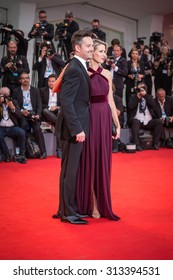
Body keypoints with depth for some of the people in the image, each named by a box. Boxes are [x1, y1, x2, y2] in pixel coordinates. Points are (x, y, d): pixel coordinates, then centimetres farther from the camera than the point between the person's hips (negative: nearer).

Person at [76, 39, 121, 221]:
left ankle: (102, 203, 18)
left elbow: (110, 101, 13)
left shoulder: (107, 74, 10)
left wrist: (117, 124, 11)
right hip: (89, 118, -5)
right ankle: (90, 204, 11)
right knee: (89, 160, 1)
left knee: (103, 161, 8)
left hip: (105, 119, 5)